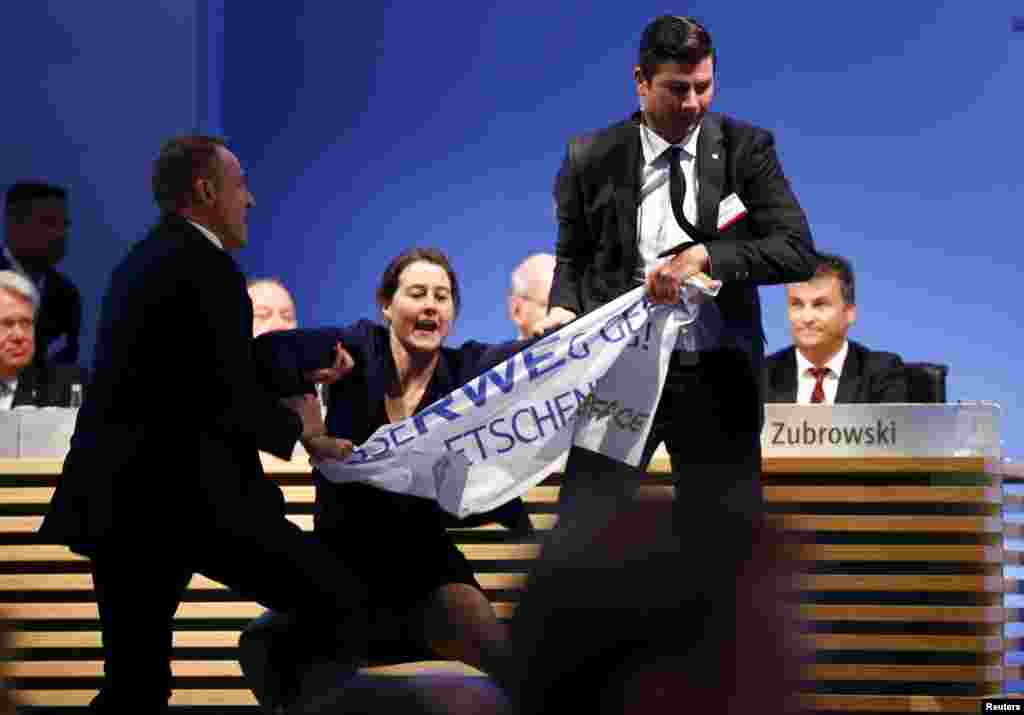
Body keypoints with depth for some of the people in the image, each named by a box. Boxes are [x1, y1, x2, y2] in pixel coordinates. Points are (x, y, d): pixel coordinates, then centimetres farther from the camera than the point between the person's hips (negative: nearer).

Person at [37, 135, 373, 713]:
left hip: (114, 496, 10)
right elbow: (229, 403, -16)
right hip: (185, 496, -10)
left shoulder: (142, 262, 19)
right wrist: (296, 424, 3)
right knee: (340, 601, -5)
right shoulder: (207, 266, -10)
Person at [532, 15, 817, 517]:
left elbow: (798, 252, -7)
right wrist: (563, 307, -7)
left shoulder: (746, 150, 0)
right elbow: (573, 255, 15)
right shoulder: (592, 158, 2)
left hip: (716, 376, 0)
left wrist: (705, 257, -19)